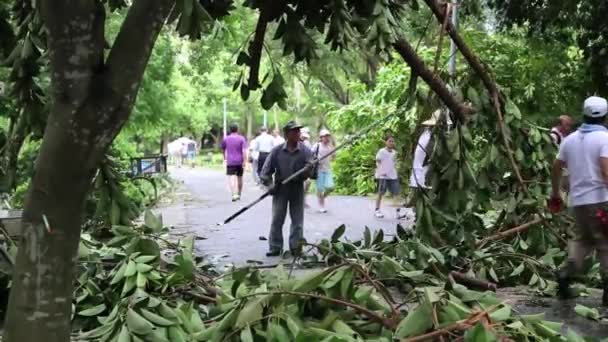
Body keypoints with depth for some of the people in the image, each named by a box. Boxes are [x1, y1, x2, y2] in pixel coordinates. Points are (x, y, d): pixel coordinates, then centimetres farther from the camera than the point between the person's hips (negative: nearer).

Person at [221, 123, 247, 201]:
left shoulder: (226, 138, 3)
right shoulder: (241, 138, -3)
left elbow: (223, 149, 18)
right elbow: (244, 151, -12)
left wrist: (225, 158, 34)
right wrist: (244, 162, -12)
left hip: (230, 162, -1)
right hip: (240, 162, 1)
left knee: (232, 178, -9)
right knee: (240, 178, 16)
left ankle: (234, 195, -26)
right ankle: (239, 194, 29)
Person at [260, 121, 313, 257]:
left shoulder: (305, 151, -4)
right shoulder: (277, 151, -4)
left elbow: (310, 171, -8)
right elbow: (266, 170, 1)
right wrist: (269, 184, -12)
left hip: (297, 188, 0)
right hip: (280, 188, 0)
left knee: (297, 219, 6)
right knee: (277, 219, 2)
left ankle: (296, 247, 15)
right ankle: (275, 247, 10)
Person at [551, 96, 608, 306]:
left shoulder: (570, 139, 10)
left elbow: (556, 168, 14)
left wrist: (555, 195, 25)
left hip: (578, 200, 5)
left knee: (583, 238, 21)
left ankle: (566, 273, 2)